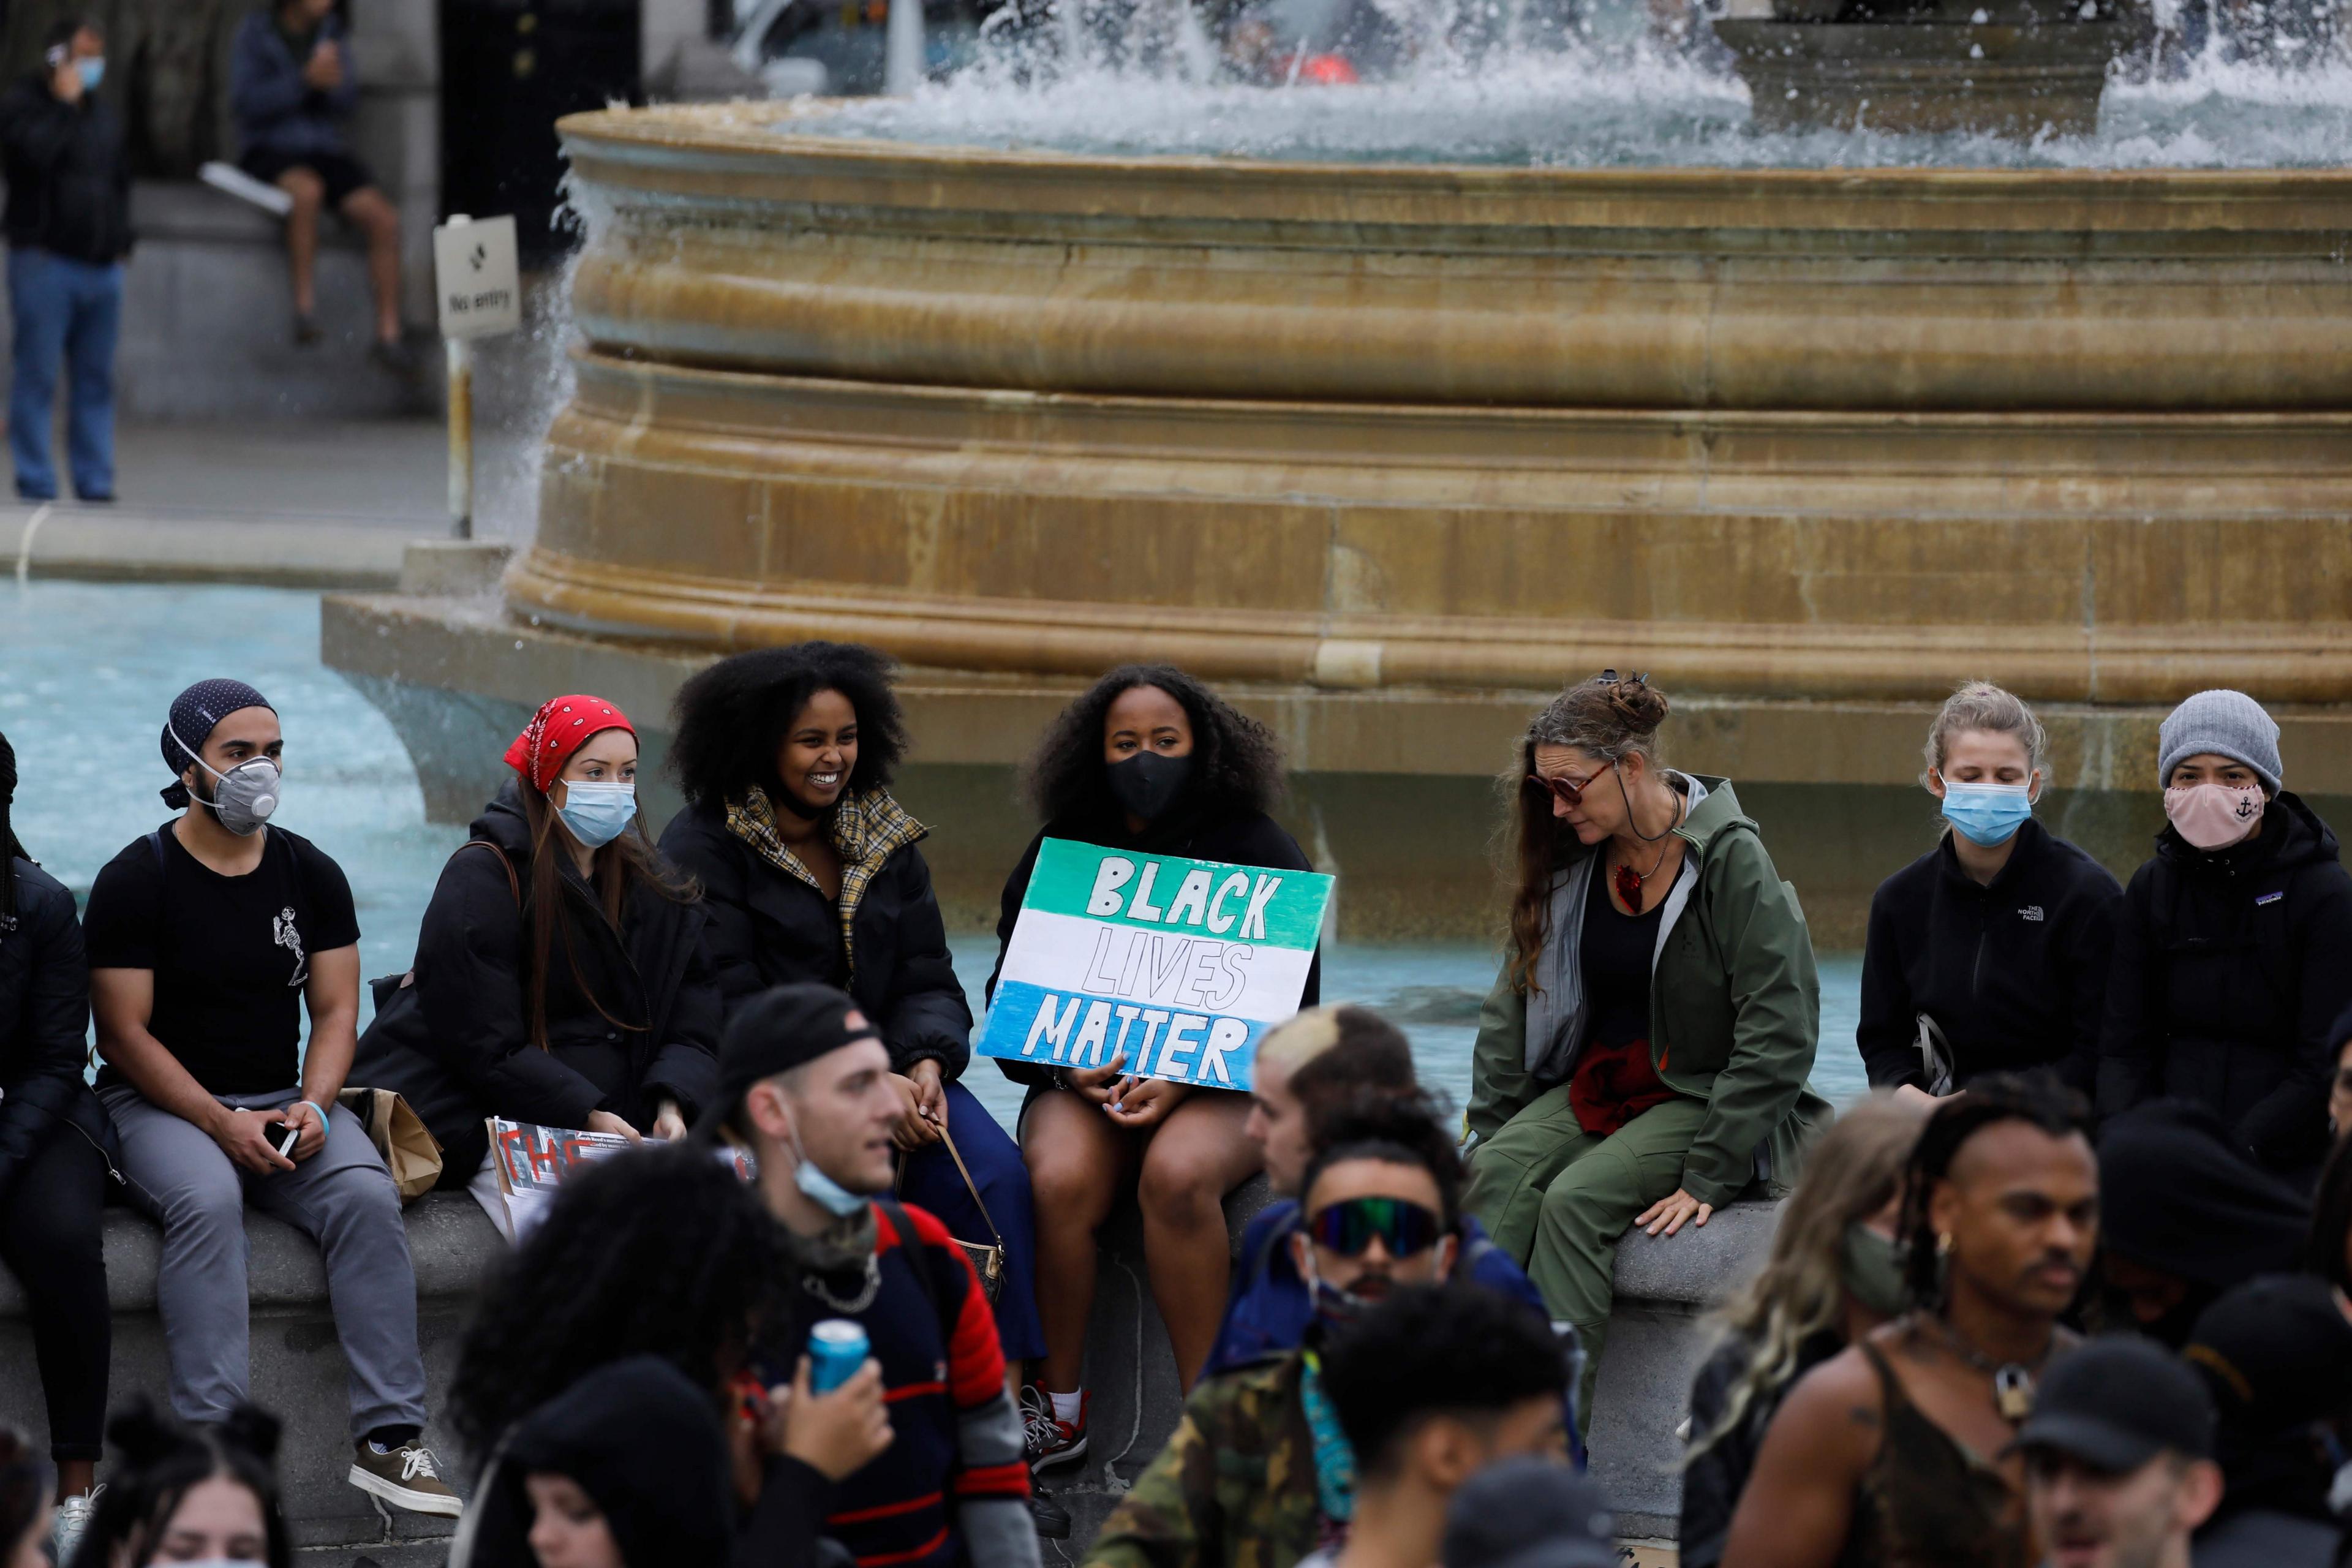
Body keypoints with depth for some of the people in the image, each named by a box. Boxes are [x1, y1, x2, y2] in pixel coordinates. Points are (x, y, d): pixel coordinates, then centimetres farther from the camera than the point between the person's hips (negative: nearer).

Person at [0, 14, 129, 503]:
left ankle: (95, 480, 7)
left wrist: (120, 242, 15)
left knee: (96, 380, 5)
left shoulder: (104, 114, 20)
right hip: (45, 258, -6)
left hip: (101, 263, 6)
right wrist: (64, 104, -11)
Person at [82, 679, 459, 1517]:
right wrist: (222, 1125, -19)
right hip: (162, 1103, -4)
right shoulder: (135, 881, -6)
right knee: (207, 1202, -36)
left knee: (366, 1196, -26)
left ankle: (389, 1438, -28)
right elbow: (124, 1032, -9)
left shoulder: (311, 874, 8)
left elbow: (336, 1011, 8)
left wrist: (312, 1106, -13)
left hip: (283, 1099, 4)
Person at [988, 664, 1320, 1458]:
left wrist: (1182, 1082, -16)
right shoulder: (1059, 854, 10)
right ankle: (1059, 1409, -17)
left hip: (1222, 1082, -2)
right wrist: (1068, 1069, -12)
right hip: (1084, 1083, 2)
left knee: (1177, 1177, -36)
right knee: (1060, 1180, -32)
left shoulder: (1257, 852, 4)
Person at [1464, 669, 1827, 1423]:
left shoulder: (1732, 862, -16)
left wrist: (1710, 1176, -20)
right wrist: (1487, 1139, 2)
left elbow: (1778, 1035, -17)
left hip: (1700, 1099, -6)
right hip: (1598, 1087, 6)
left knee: (1576, 1201, -30)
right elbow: (1513, 1008, 11)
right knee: (1503, 1175, -24)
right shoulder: (1569, 861, 4)